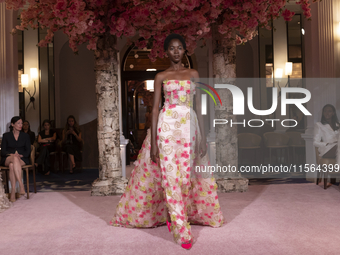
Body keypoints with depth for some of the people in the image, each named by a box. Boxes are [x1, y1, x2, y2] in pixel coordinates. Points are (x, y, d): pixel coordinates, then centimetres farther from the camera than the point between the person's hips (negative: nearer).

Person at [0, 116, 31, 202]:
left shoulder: (25, 136, 15)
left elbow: (28, 151, 8)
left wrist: (20, 155, -13)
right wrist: (12, 155, -16)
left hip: (22, 159, 1)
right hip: (7, 159, 0)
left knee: (12, 165, -36)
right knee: (15, 158, -39)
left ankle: (13, 191, -42)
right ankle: (21, 185, -48)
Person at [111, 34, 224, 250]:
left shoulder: (193, 74, 11)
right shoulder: (161, 77, 6)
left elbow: (199, 106, 9)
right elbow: (155, 108, 2)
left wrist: (203, 135, 3)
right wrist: (153, 141, -5)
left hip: (190, 127, 2)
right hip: (167, 127, -2)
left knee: (189, 175, 4)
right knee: (171, 176, -5)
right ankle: (182, 230, 2)